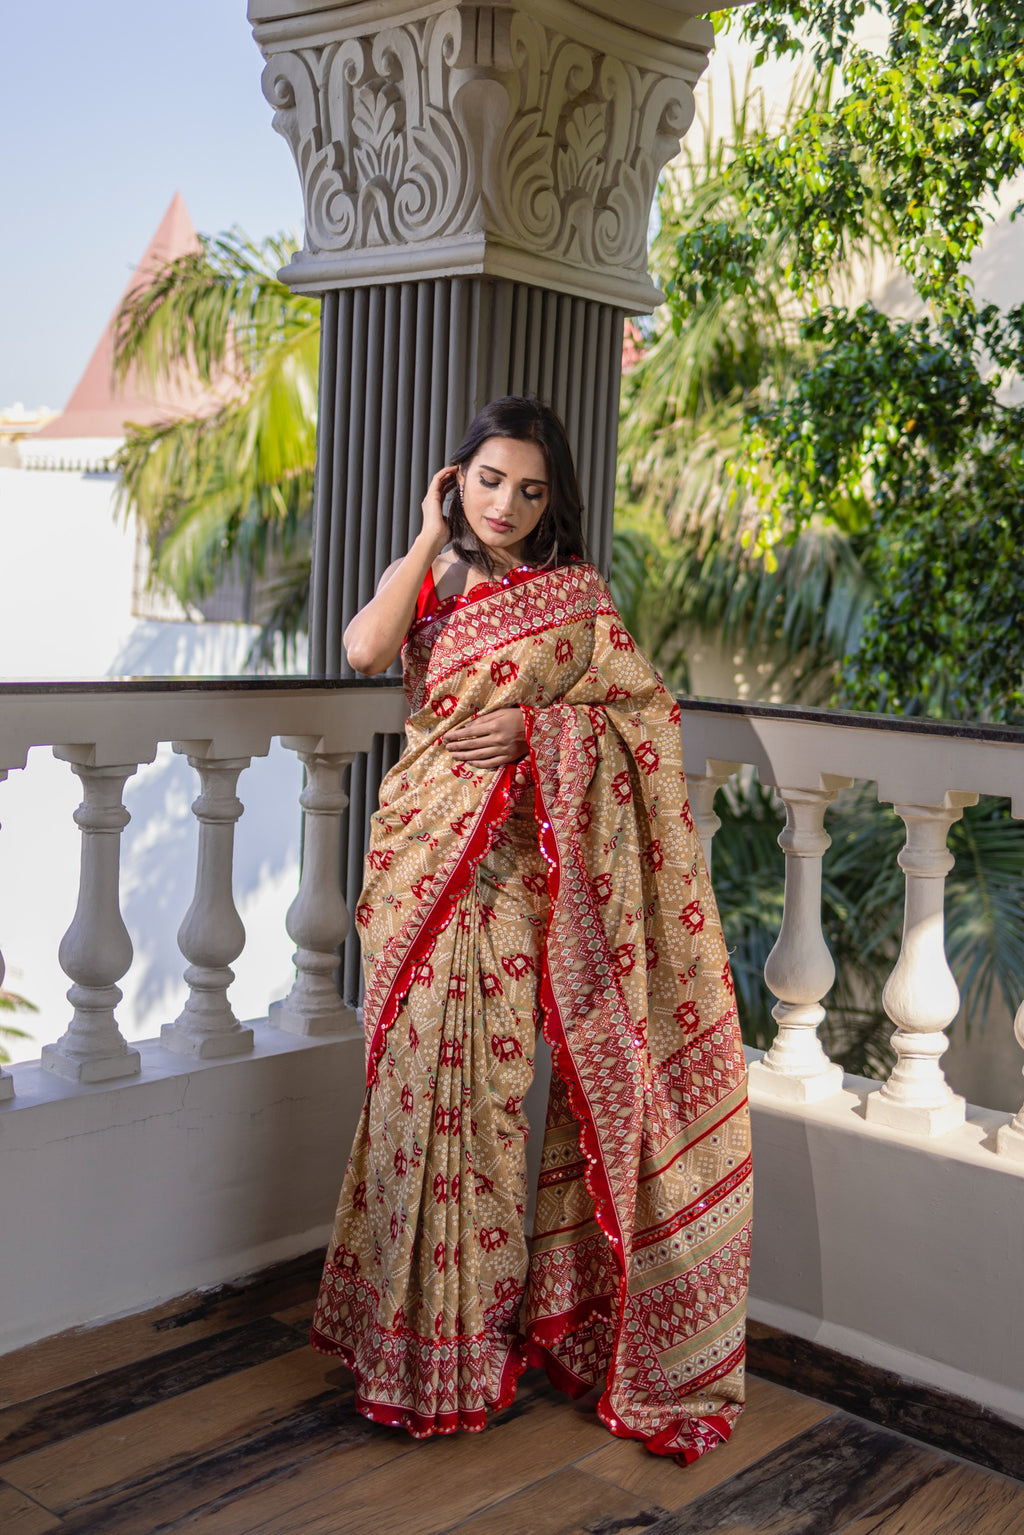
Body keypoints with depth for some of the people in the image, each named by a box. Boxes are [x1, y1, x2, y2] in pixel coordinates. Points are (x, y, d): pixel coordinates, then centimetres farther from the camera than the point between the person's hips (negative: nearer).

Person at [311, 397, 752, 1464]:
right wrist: (431, 537, -3)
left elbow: (641, 709, 0)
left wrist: (532, 727, -13)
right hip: (423, 850, 2)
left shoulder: (574, 592, 5)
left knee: (490, 1074, -1)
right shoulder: (423, 578, 10)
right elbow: (365, 651, -12)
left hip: (515, 858, -2)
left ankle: (481, 1327, 15)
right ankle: (412, 1317, 19)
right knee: (419, 1066, 4)